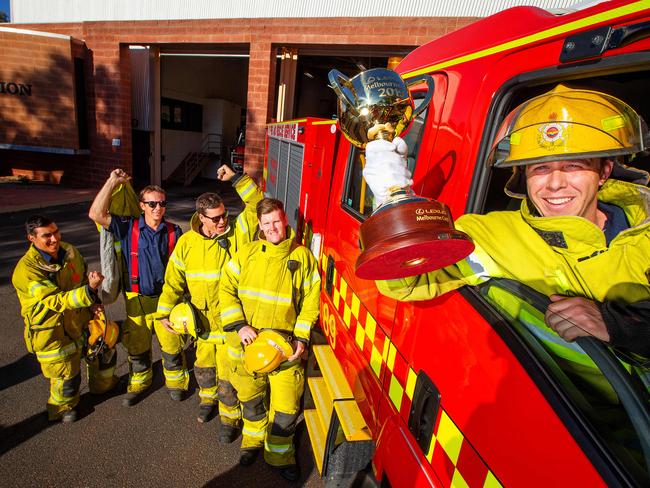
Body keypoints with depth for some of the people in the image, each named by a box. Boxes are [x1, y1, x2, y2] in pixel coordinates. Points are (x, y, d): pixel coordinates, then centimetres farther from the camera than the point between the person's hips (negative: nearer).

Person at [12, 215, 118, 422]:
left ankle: (102, 385, 51)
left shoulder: (69, 250, -6)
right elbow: (56, 301, -31)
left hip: (81, 322, 6)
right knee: (67, 377, 10)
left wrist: (93, 303, -3)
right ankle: (62, 408, 43)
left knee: (105, 353, 20)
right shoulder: (26, 269, -25)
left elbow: (82, 278, 11)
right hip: (53, 335, -6)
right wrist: (89, 290, -46)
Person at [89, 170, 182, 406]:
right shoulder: (129, 228, -5)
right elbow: (96, 214, -18)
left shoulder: (174, 232, -3)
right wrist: (112, 182, -17)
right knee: (137, 345, 17)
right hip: (137, 300, 0)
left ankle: (175, 381, 34)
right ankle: (139, 383, 41)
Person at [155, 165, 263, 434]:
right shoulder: (187, 242, -4)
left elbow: (256, 204, -20)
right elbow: (174, 280, 2)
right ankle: (208, 398, 55)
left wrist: (236, 178, -23)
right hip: (202, 321, 4)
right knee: (203, 366, 26)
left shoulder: (237, 234, -12)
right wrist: (165, 313, 3)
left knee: (228, 374, 7)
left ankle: (230, 417, 31)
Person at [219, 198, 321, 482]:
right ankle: (253, 441, 50)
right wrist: (239, 326, -11)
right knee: (251, 399, 21)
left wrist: (301, 338, -8)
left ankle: (280, 455, 34)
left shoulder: (303, 256, -5)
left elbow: (310, 301, -1)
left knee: (286, 405, 5)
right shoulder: (247, 254, 0)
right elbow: (226, 290, 0)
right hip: (248, 342, 2)